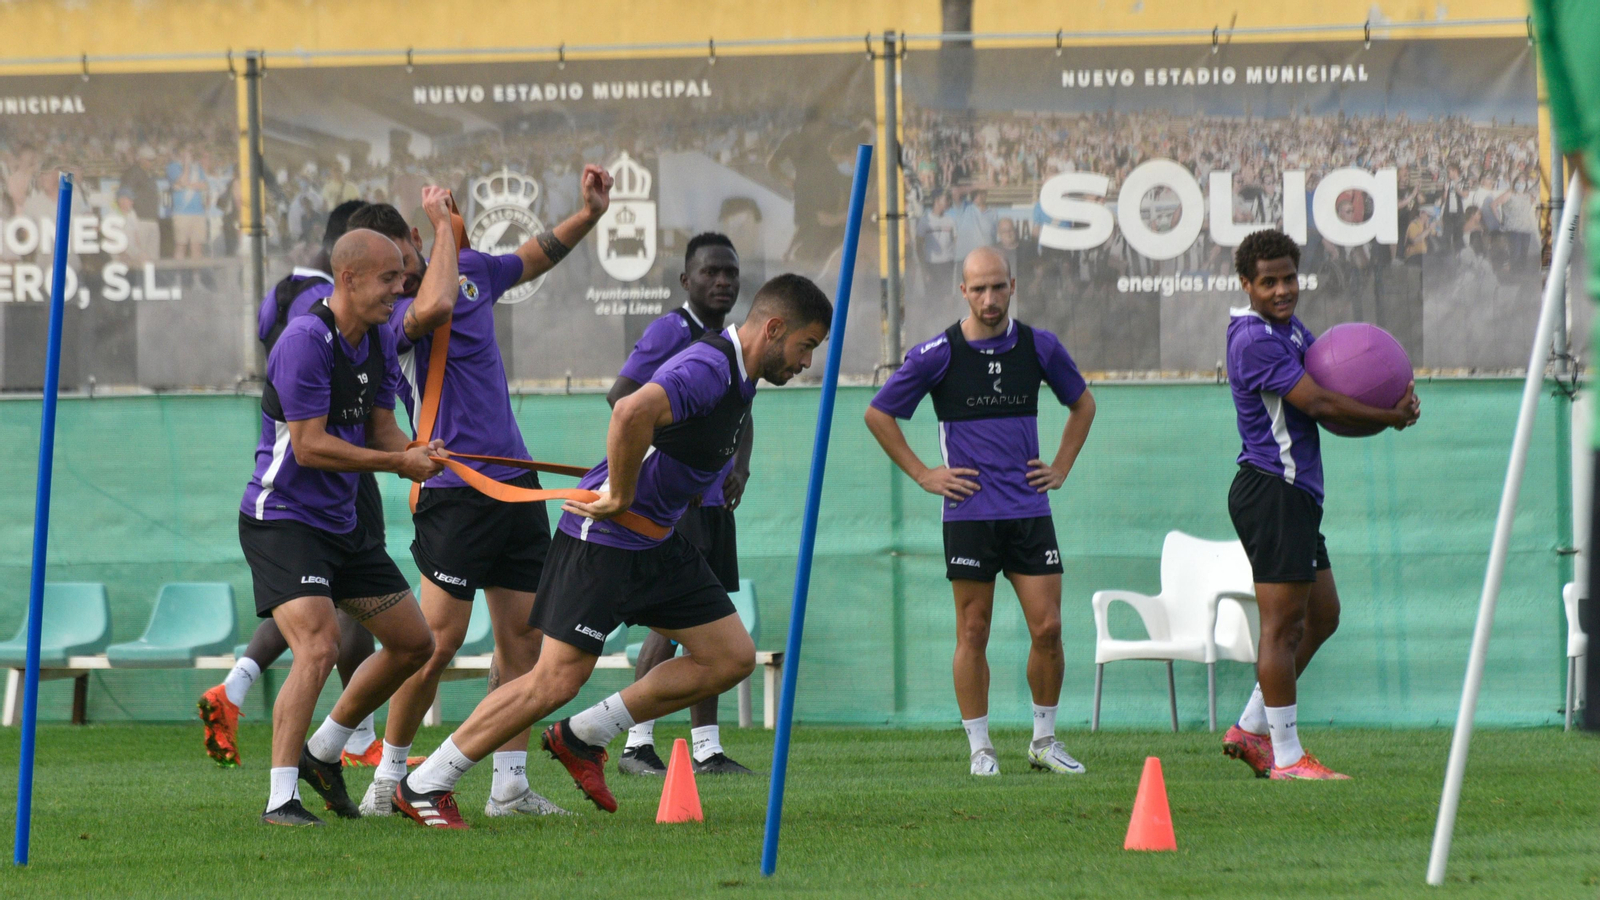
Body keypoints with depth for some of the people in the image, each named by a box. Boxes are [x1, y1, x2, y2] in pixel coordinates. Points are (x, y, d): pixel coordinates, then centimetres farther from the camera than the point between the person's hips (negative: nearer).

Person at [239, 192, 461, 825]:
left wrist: (415, 452, -9)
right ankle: (281, 797, -22)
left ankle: (323, 752, 26)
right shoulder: (306, 340, -20)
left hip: (342, 523, 9)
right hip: (281, 518, -9)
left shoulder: (380, 340, 9)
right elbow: (310, 446, -22)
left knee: (414, 643, 12)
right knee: (318, 647, -24)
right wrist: (398, 462, -18)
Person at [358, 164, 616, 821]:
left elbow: (534, 258, 31)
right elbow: (433, 310, -36)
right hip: (454, 490, -7)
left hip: (514, 482, 7)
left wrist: (589, 214, 22)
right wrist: (444, 228, -24)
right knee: (440, 638, -10)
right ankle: (386, 781, 0)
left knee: (523, 636, 6)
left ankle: (510, 787, 11)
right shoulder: (392, 312, -13)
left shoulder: (469, 269, 11)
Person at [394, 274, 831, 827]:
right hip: (604, 536, -10)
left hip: (657, 542, 10)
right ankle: (423, 786, -1)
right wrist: (620, 499, -28)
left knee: (732, 658, 6)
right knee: (557, 679, -11)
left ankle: (583, 739, 13)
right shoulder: (709, 368, -22)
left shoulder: (737, 377, 10)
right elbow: (632, 412, -40)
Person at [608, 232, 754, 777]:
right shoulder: (671, 331, -10)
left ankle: (706, 747, 13)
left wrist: (740, 465, 6)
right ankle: (637, 743, -8)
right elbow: (621, 396, -16)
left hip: (715, 501, 8)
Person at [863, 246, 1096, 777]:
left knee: (1047, 628, -2)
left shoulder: (1039, 347, 5)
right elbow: (878, 414, 5)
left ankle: (1044, 742, 13)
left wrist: (1061, 466, 14)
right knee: (973, 632, -1)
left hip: (1030, 510, 2)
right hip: (968, 513, -2)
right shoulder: (938, 354, -4)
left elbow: (1082, 403, 23)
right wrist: (923, 475, 1)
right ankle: (980, 749, 7)